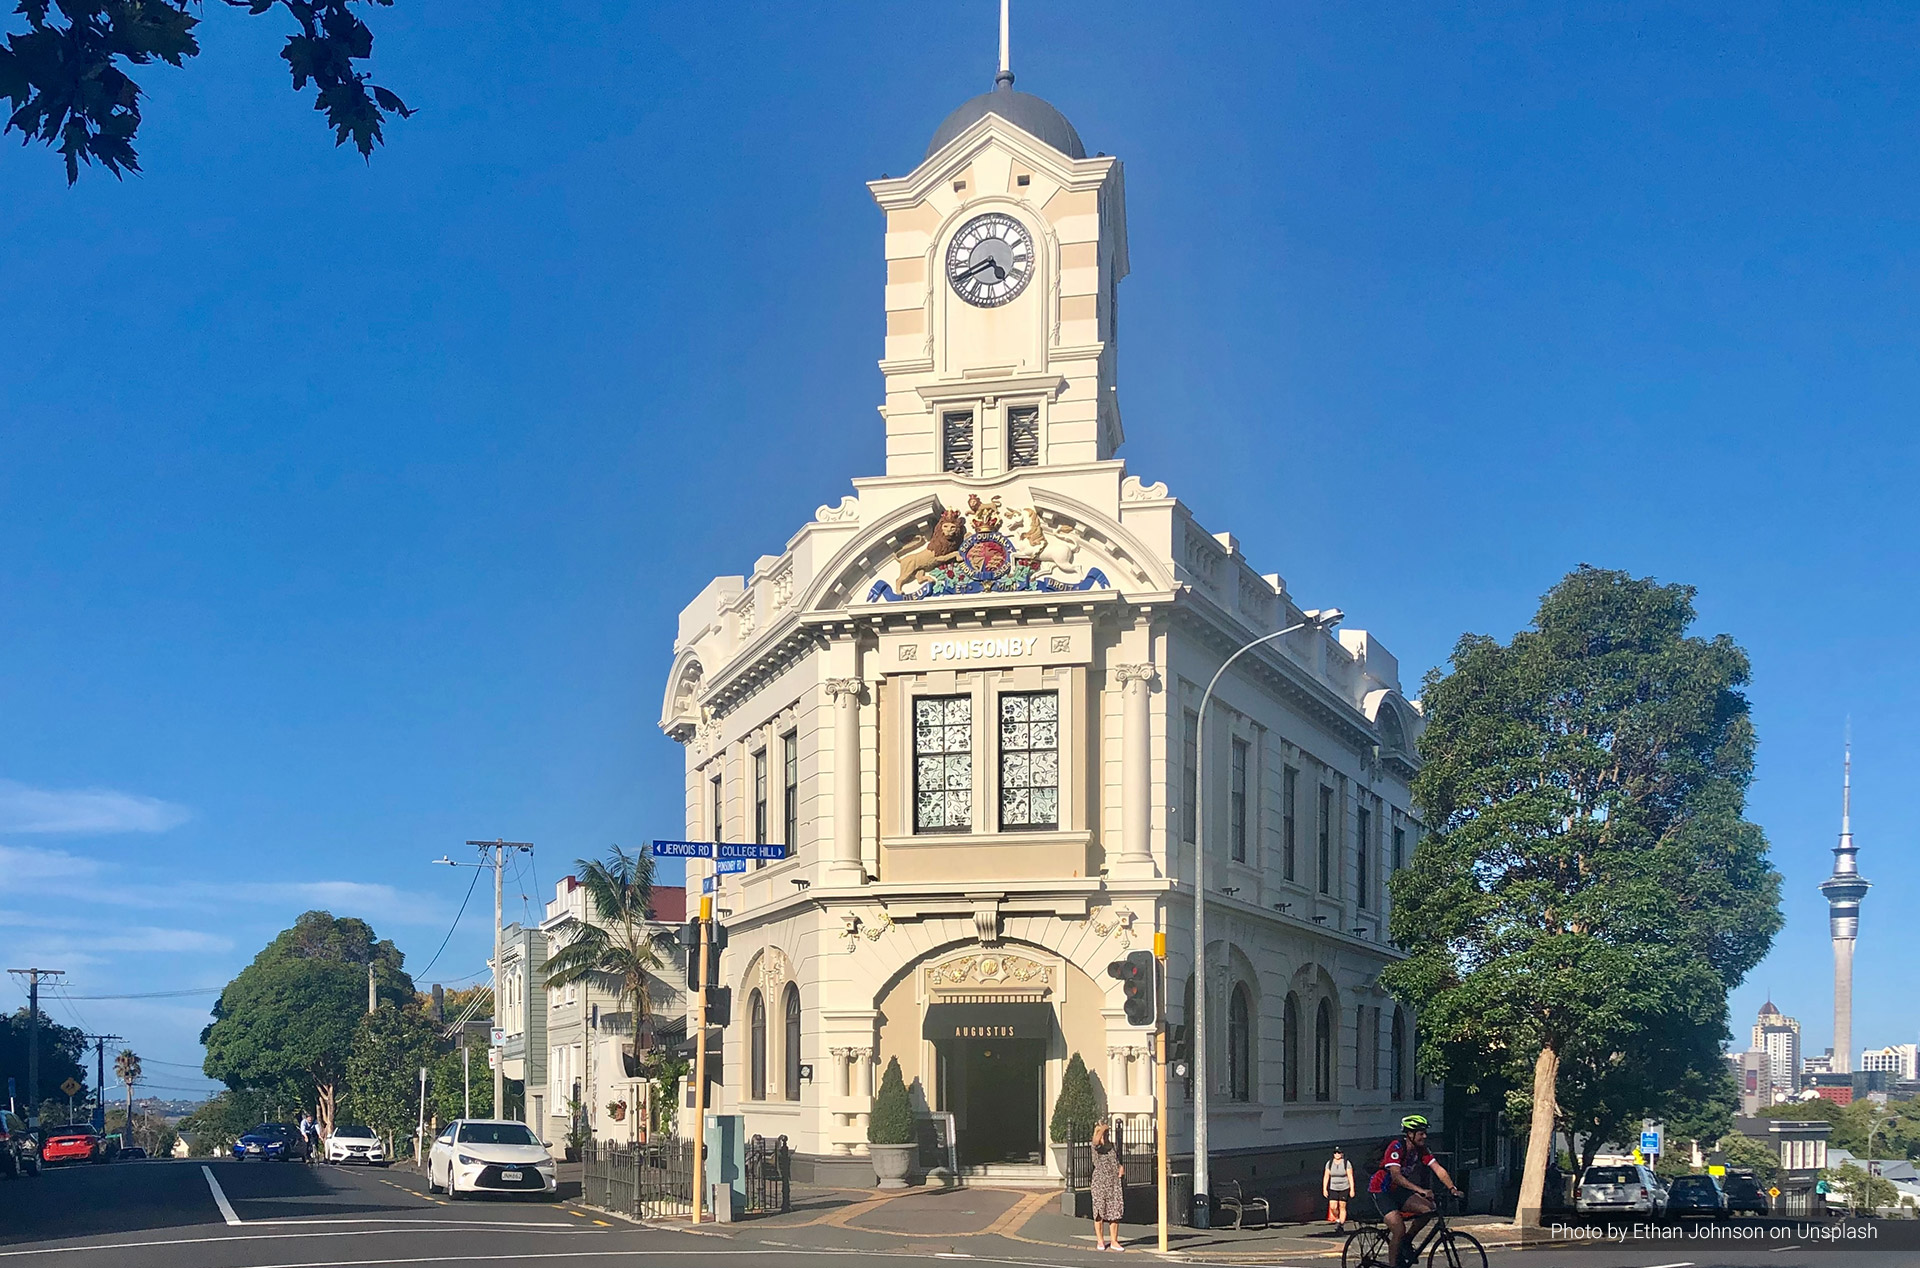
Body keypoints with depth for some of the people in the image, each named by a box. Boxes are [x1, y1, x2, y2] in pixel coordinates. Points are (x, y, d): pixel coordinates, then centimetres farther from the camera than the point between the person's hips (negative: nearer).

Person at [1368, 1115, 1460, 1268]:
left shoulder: (1421, 1150, -3)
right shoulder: (1396, 1147, -24)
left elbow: (1438, 1169, -10)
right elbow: (1396, 1176, -33)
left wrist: (1452, 1188, -26)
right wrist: (1420, 1190, -42)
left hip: (1397, 1191, 7)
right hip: (1381, 1191, -7)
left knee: (1428, 1208, -15)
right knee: (1399, 1230, -21)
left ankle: (1406, 1241, 4)